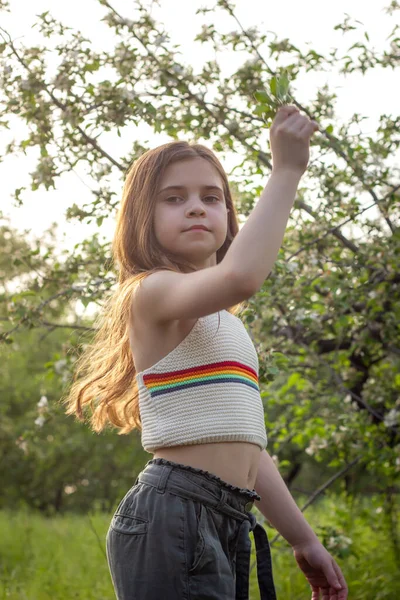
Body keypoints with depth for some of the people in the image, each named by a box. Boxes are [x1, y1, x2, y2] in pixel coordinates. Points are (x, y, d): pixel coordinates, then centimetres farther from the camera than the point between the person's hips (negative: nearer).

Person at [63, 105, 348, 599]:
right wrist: (286, 170, -18)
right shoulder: (151, 291, -5)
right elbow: (240, 276, -28)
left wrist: (304, 540, 23)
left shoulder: (222, 324, 23)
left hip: (225, 527, 9)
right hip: (172, 520, -9)